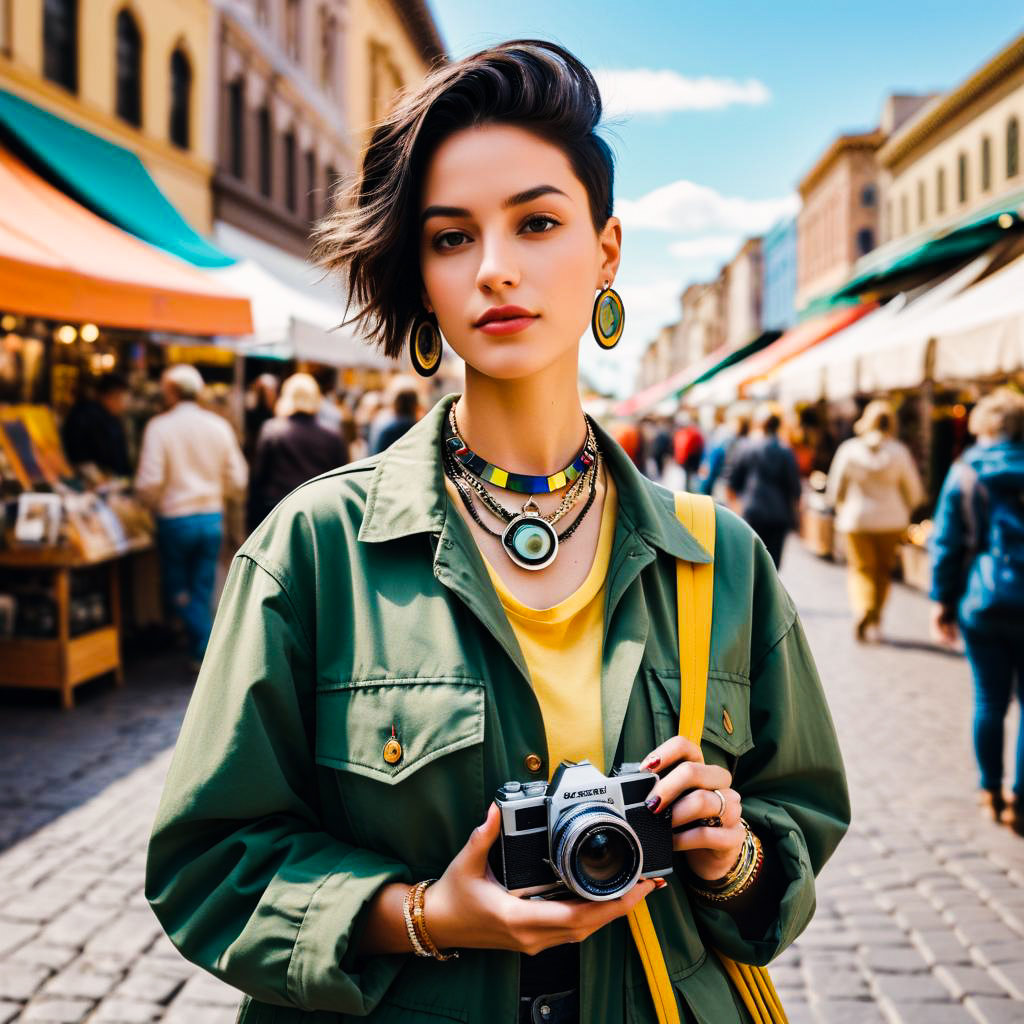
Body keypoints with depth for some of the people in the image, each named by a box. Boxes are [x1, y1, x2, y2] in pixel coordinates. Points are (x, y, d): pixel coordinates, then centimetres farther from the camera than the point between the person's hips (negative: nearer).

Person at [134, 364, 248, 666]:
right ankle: (199, 653, 18)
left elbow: (149, 482, -14)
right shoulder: (219, 426, 1)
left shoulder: (159, 427, -10)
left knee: (177, 590, 9)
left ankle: (206, 645, -7)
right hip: (212, 518, 4)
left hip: (175, 519, -4)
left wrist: (155, 503, 7)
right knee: (203, 590, 14)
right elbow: (237, 479, 4)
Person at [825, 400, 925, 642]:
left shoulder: (848, 450, -6)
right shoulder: (899, 452, -6)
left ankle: (862, 609, -16)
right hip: (891, 520, 1)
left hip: (856, 519, 0)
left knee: (861, 569, 6)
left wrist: (843, 509, 21)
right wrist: (904, 512, 22)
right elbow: (914, 492, 2)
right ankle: (876, 614, 25)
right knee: (884, 568, 16)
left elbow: (835, 490, 1)